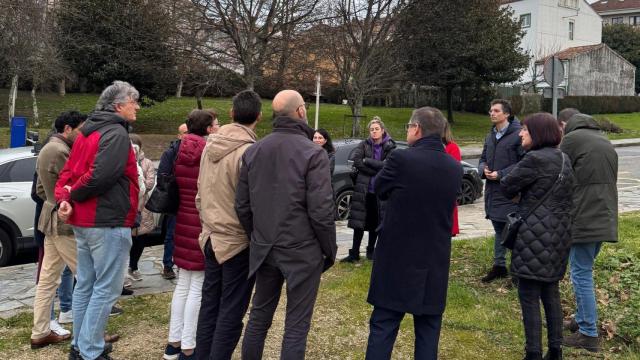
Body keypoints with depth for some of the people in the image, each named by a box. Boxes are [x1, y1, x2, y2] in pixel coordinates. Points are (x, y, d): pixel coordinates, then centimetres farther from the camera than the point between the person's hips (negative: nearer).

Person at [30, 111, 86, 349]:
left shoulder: (47, 149, 15)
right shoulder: (60, 151, -18)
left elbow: (40, 189, 19)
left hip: (53, 219, 10)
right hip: (66, 222, -10)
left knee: (48, 278, 12)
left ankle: (40, 333, 19)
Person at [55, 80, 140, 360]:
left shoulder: (88, 132, 16)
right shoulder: (117, 134, -15)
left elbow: (68, 172, 10)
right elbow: (101, 176, -26)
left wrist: (64, 199, -4)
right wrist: (73, 196, -11)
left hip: (83, 221, 10)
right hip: (108, 222, -10)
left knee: (85, 285, 17)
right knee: (106, 288, -3)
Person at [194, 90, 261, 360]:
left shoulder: (211, 144, 3)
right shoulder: (249, 152, -19)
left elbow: (200, 193, 11)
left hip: (211, 238, 7)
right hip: (238, 241, -7)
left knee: (209, 305, 16)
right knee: (231, 312, 3)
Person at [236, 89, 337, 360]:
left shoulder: (253, 151, 4)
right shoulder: (312, 153, -14)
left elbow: (242, 206, 7)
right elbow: (321, 211, -17)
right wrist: (330, 250, -3)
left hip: (264, 249, 6)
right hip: (301, 251, -5)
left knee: (258, 317, 19)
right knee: (296, 326, 5)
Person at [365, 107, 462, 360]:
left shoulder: (401, 159, -15)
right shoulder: (455, 167, 1)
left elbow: (380, 190, 1)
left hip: (398, 257, -4)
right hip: (435, 260, 5)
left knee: (383, 327, 5)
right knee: (429, 329, 13)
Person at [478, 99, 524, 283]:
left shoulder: (518, 134, -12)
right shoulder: (491, 135, 13)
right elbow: (483, 159, 20)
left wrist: (501, 174, -18)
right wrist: (483, 169, -3)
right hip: (493, 191, 8)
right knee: (499, 230, 17)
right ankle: (499, 266, 28)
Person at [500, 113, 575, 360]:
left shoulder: (535, 159, -16)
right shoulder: (564, 159, 11)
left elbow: (507, 186, -8)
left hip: (535, 237, -9)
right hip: (559, 235, 9)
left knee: (529, 297, -1)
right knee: (551, 294, 17)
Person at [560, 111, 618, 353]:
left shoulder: (572, 139, -6)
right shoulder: (605, 141, 18)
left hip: (583, 219, -8)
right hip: (605, 219, 8)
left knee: (581, 276, -1)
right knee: (583, 272, 19)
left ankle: (589, 335, 3)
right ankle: (582, 320, 27)